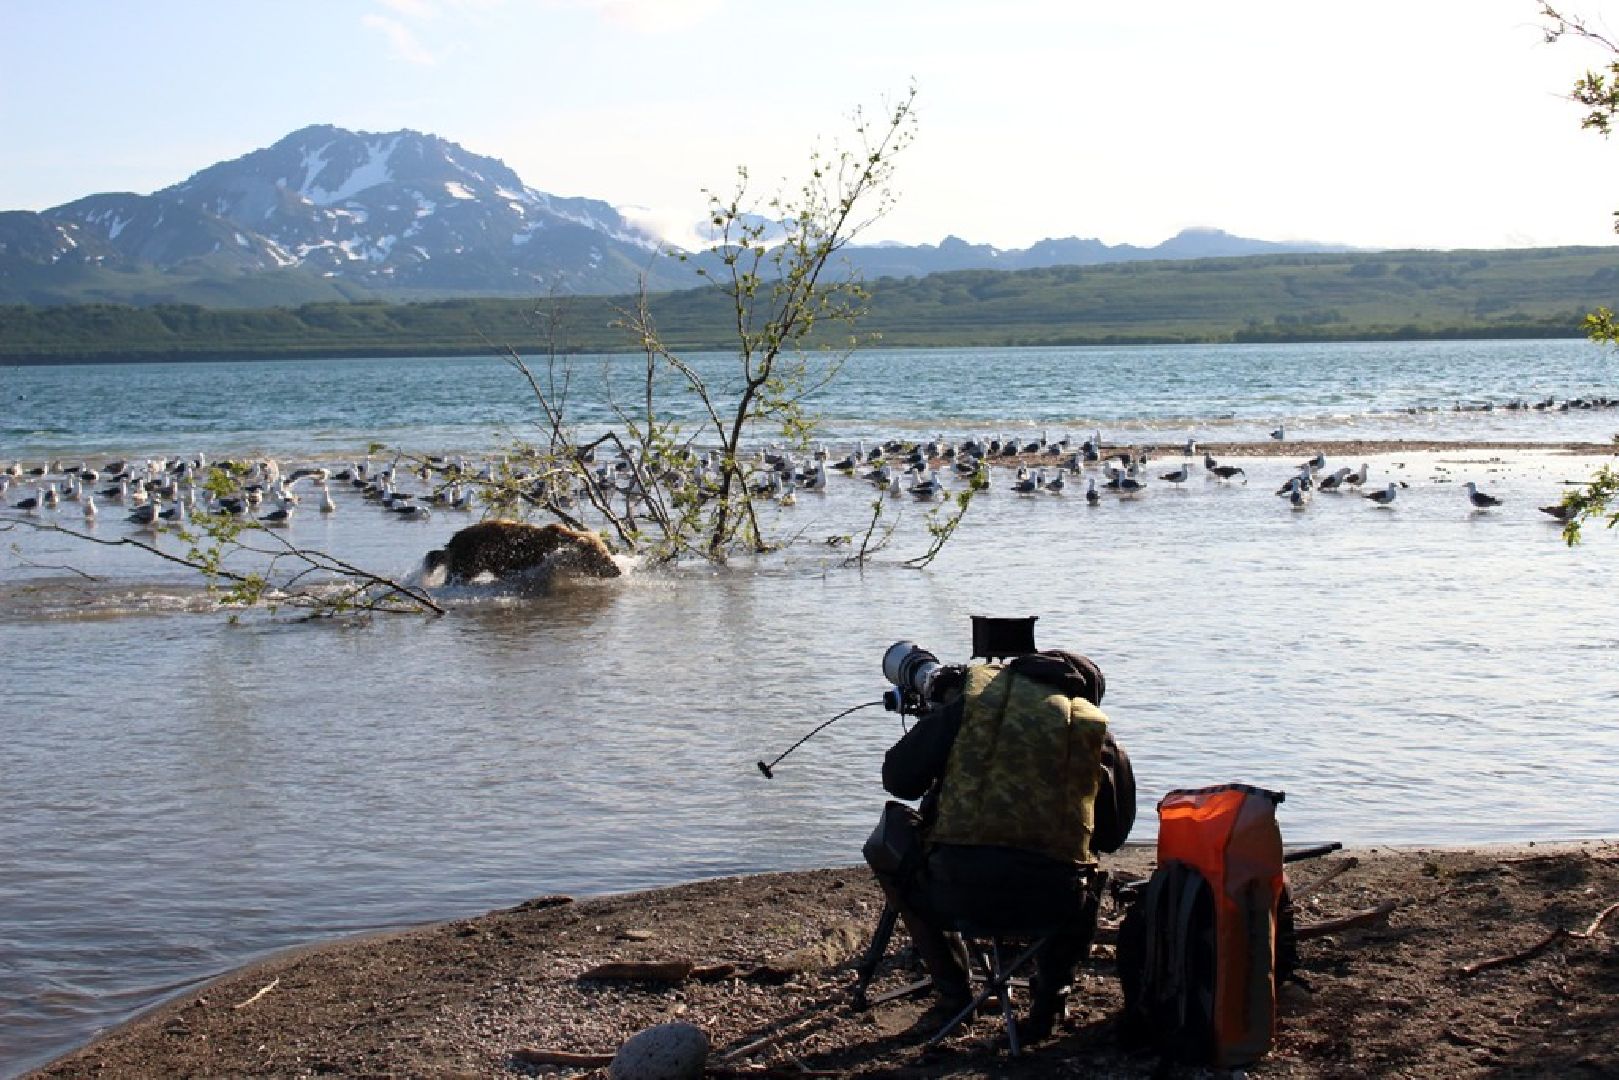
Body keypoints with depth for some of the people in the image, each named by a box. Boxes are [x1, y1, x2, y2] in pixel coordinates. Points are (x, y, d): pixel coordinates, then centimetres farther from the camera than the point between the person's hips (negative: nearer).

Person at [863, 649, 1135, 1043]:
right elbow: (1112, 837, 18)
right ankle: (1050, 995, 20)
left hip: (958, 891, -2)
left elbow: (898, 780, 9)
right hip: (1054, 903, 2)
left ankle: (952, 989, 26)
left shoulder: (977, 692, 7)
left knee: (885, 844, 29)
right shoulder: (1098, 730, 11)